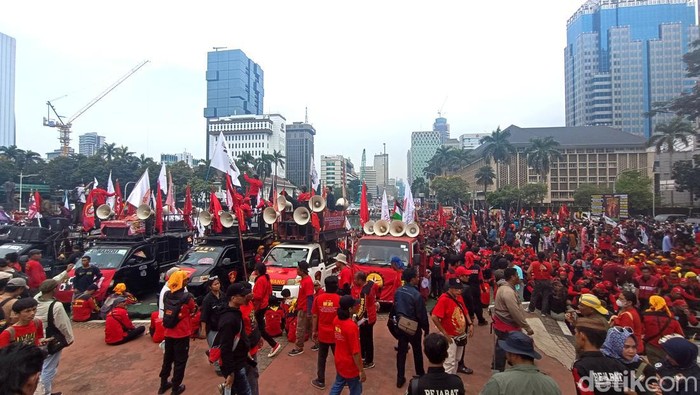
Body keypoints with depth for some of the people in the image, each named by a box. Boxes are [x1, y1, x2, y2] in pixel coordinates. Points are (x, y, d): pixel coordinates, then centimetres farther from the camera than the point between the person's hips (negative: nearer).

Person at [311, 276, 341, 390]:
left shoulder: (318, 298, -7)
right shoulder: (340, 299, -14)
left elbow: (314, 316, -1)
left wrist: (314, 331, 10)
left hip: (322, 334, 2)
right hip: (336, 335, -1)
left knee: (321, 358, 16)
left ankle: (320, 381, 27)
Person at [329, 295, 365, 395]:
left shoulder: (336, 320, -9)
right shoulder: (352, 326, -31)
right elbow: (355, 353, -24)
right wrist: (362, 371, -16)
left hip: (339, 362, 7)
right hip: (350, 366, -7)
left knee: (337, 385, 27)